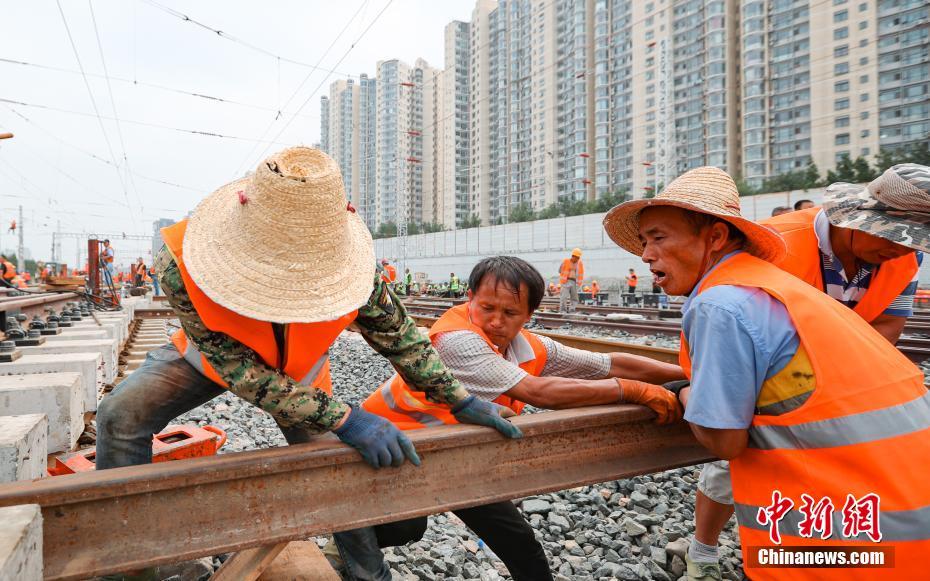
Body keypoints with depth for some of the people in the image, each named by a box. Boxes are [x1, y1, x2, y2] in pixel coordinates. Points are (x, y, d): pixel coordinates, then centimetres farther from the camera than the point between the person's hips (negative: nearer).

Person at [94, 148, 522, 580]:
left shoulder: (344, 265, -38)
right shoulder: (182, 266, -42)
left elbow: (399, 335, -21)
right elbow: (242, 370, -38)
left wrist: (461, 402, -20)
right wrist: (343, 419, -45)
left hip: (299, 368, 1)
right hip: (215, 358, 0)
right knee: (121, 417, -18)